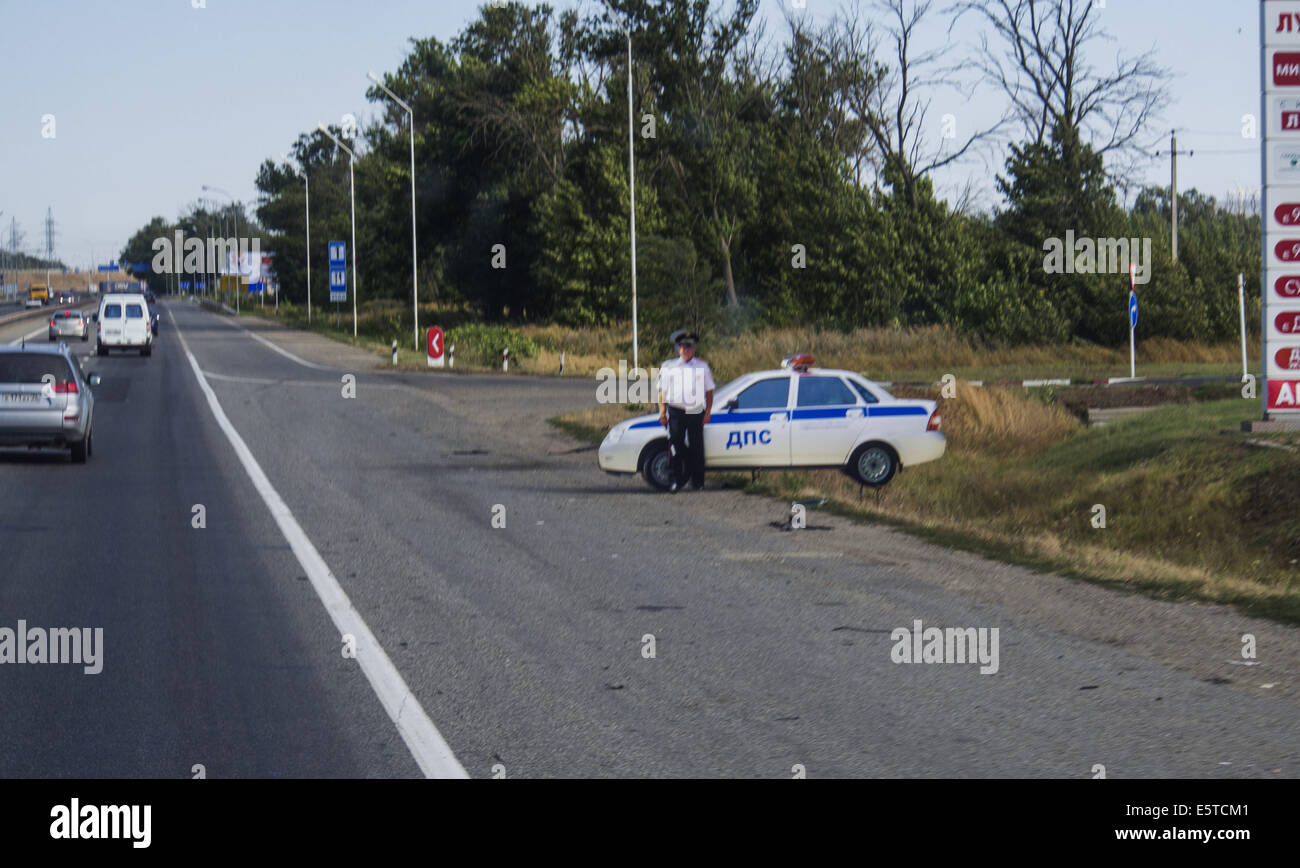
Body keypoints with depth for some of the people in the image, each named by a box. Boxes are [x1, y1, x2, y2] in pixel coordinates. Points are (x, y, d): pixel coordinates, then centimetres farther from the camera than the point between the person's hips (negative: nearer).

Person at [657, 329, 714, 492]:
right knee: (676, 447, -5)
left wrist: (708, 412, 5)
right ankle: (678, 480, 5)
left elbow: (709, 391, 12)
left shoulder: (702, 366, 9)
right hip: (676, 412, 0)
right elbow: (663, 391, 9)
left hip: (696, 413, 0)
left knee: (696, 448, 1)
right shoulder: (669, 367, 8)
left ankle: (697, 482, 9)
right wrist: (662, 412, 1)